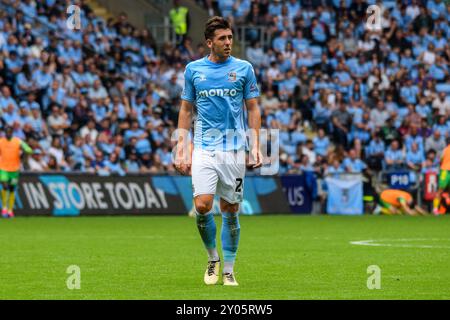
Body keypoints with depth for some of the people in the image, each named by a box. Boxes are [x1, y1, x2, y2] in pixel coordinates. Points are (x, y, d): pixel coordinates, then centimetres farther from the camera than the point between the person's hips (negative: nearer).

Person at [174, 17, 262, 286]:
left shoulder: (244, 69, 3)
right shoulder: (194, 69, 6)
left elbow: (253, 109, 7)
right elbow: (186, 110, 11)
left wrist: (256, 146, -3)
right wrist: (181, 149, 4)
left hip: (234, 149, 0)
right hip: (203, 149, 0)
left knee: (230, 210, 3)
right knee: (203, 205, -14)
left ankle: (229, 269, 14)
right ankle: (213, 257, 9)